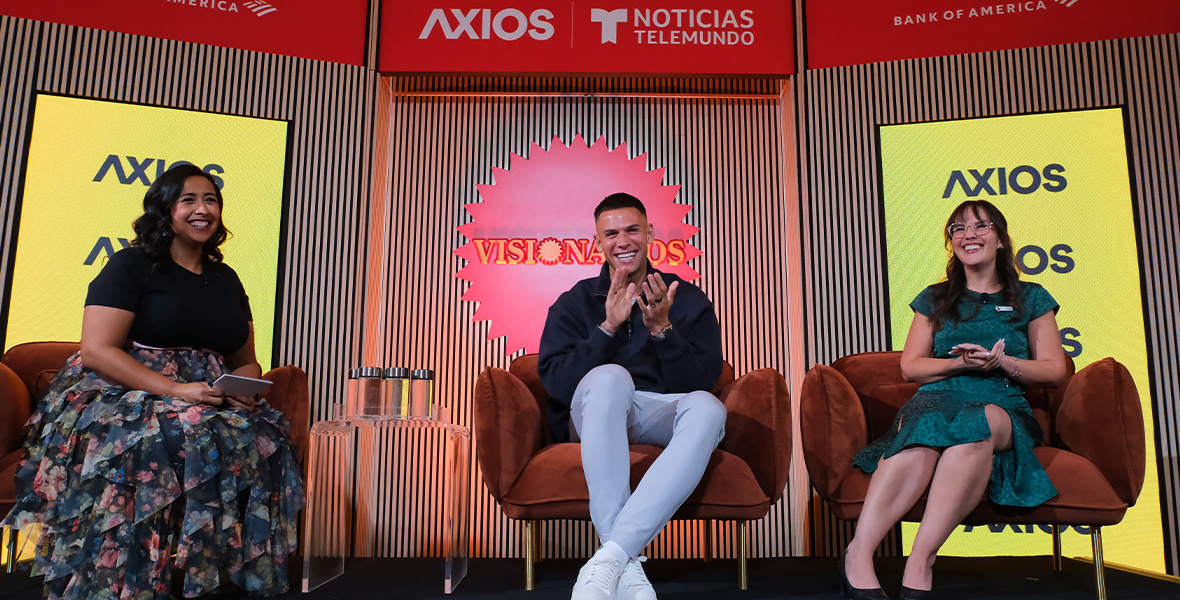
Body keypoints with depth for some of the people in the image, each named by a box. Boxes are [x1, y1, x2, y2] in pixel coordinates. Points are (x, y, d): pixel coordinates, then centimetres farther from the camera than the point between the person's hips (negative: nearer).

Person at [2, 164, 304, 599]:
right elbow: (96, 350, -9)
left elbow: (246, 361, 20)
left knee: (261, 438, -26)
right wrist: (175, 389, -20)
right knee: (161, 440, -37)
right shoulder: (131, 266, 2)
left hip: (211, 399, 5)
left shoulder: (226, 279, 18)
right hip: (124, 394, -4)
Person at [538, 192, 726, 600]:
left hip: (664, 415, 1)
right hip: (597, 420, -1)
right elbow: (556, 385, -7)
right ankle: (626, 566, -37)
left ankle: (608, 558, -37)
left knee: (707, 408, -34)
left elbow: (702, 381, -3)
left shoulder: (688, 300, 8)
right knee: (609, 377, -36)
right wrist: (608, 327, -17)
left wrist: (662, 329, -18)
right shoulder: (574, 303, 7)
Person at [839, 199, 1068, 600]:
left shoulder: (1031, 299, 19)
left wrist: (1001, 362, -8)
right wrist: (959, 363, -7)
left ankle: (919, 562, -45)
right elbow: (910, 367, 13)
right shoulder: (934, 300, 21)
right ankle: (858, 556, -51)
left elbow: (1054, 371, 13)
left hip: (1004, 407, 0)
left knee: (978, 423, -40)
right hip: (938, 398, 0)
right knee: (927, 427, -39)